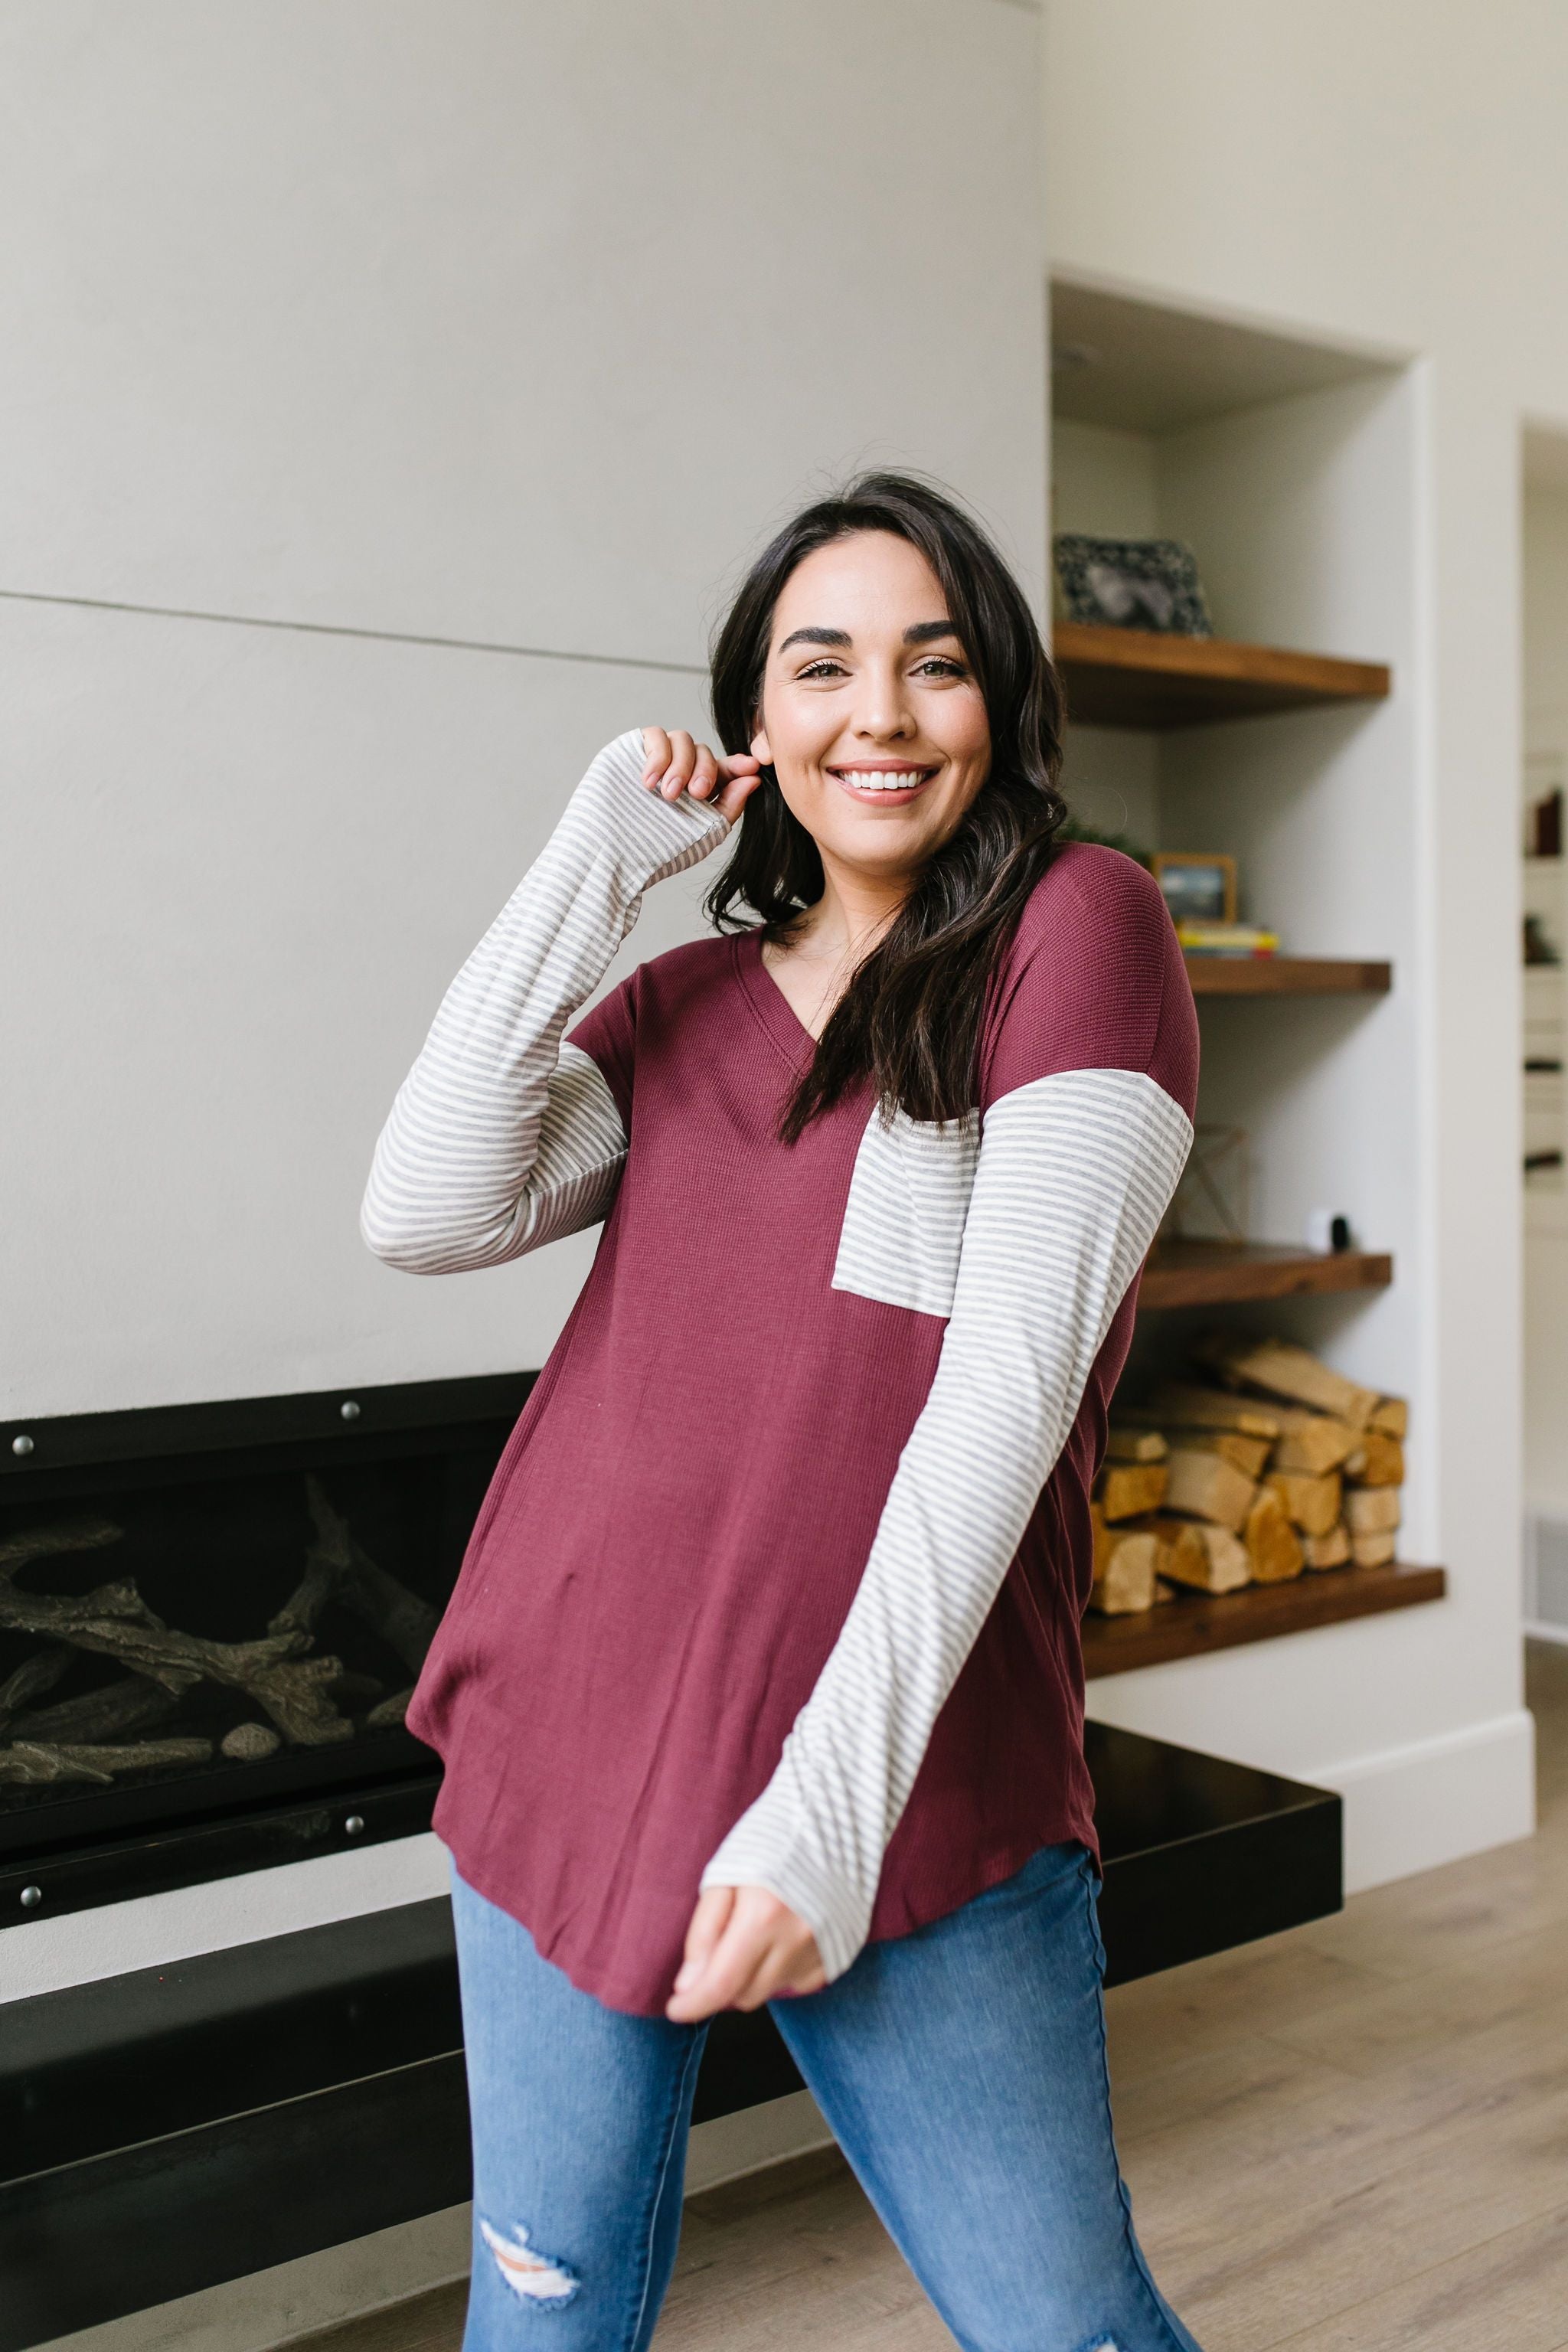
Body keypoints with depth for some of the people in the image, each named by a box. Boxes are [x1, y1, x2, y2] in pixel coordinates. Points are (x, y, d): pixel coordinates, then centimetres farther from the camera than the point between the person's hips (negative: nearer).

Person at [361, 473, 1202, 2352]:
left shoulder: (1077, 928, -4)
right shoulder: (682, 1003, 12)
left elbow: (1011, 1374, -14)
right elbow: (425, 1213, -4)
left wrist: (834, 1795, -20)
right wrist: (594, 856, -2)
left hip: (905, 1792, -4)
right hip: (568, 1757, 5)